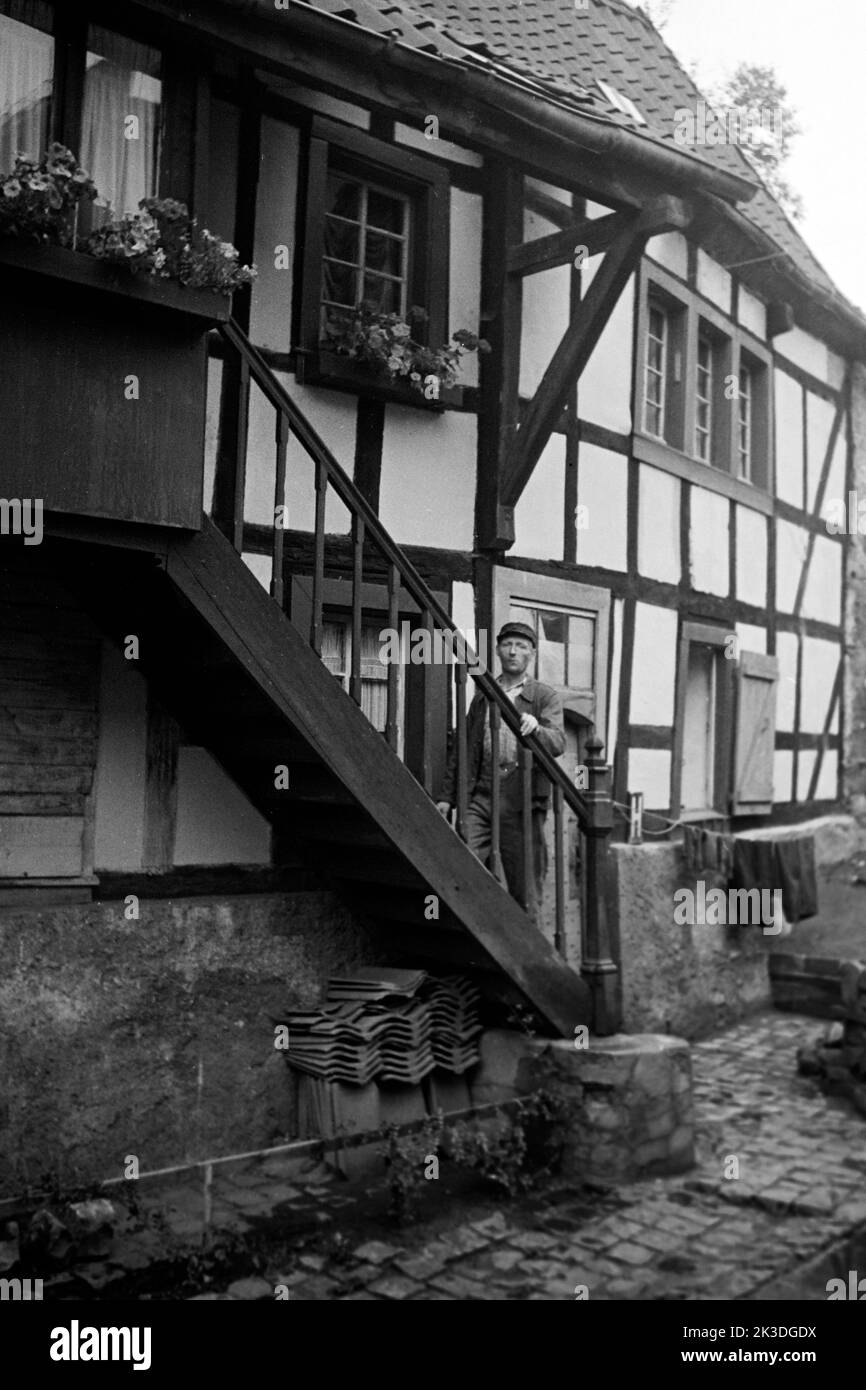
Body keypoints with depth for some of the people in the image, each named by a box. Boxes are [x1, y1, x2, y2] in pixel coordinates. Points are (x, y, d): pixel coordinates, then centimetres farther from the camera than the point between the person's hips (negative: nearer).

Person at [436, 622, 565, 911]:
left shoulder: (545, 697, 5)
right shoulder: (483, 695, 17)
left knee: (524, 887, 1)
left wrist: (536, 728, -32)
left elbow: (558, 743, -10)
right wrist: (447, 796, 16)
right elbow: (463, 748, 20)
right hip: (480, 795, 3)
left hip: (521, 800, -3)